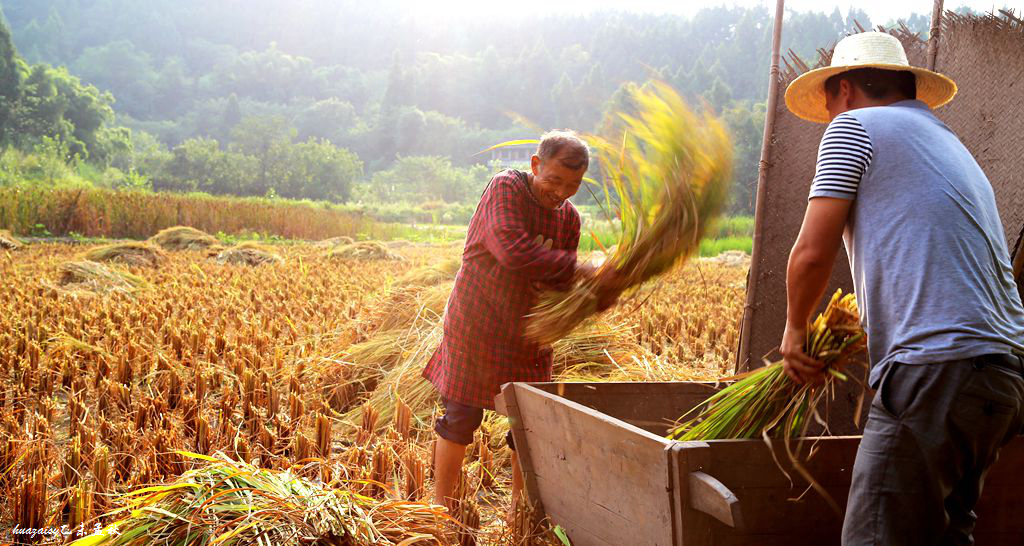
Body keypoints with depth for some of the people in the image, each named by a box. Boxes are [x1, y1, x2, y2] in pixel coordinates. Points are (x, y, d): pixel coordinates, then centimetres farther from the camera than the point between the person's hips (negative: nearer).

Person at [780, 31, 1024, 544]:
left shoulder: (854, 126, 5)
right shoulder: (952, 146, 30)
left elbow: (812, 253, -2)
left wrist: (794, 329, 13)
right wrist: (875, 331, 39)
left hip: (937, 371, -9)